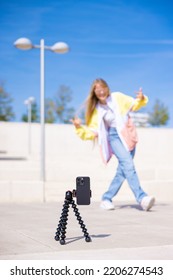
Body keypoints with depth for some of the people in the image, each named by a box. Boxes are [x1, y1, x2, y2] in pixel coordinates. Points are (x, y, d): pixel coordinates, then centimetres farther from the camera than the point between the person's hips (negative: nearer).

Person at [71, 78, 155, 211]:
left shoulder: (117, 97, 5)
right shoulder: (96, 110, 5)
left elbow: (134, 104, 11)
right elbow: (92, 132, 5)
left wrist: (140, 99, -9)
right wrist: (79, 126, -10)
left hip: (128, 135, 2)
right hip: (114, 136, -2)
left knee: (123, 170, -2)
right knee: (127, 163, -24)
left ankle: (107, 199, 11)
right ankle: (142, 197, -34)